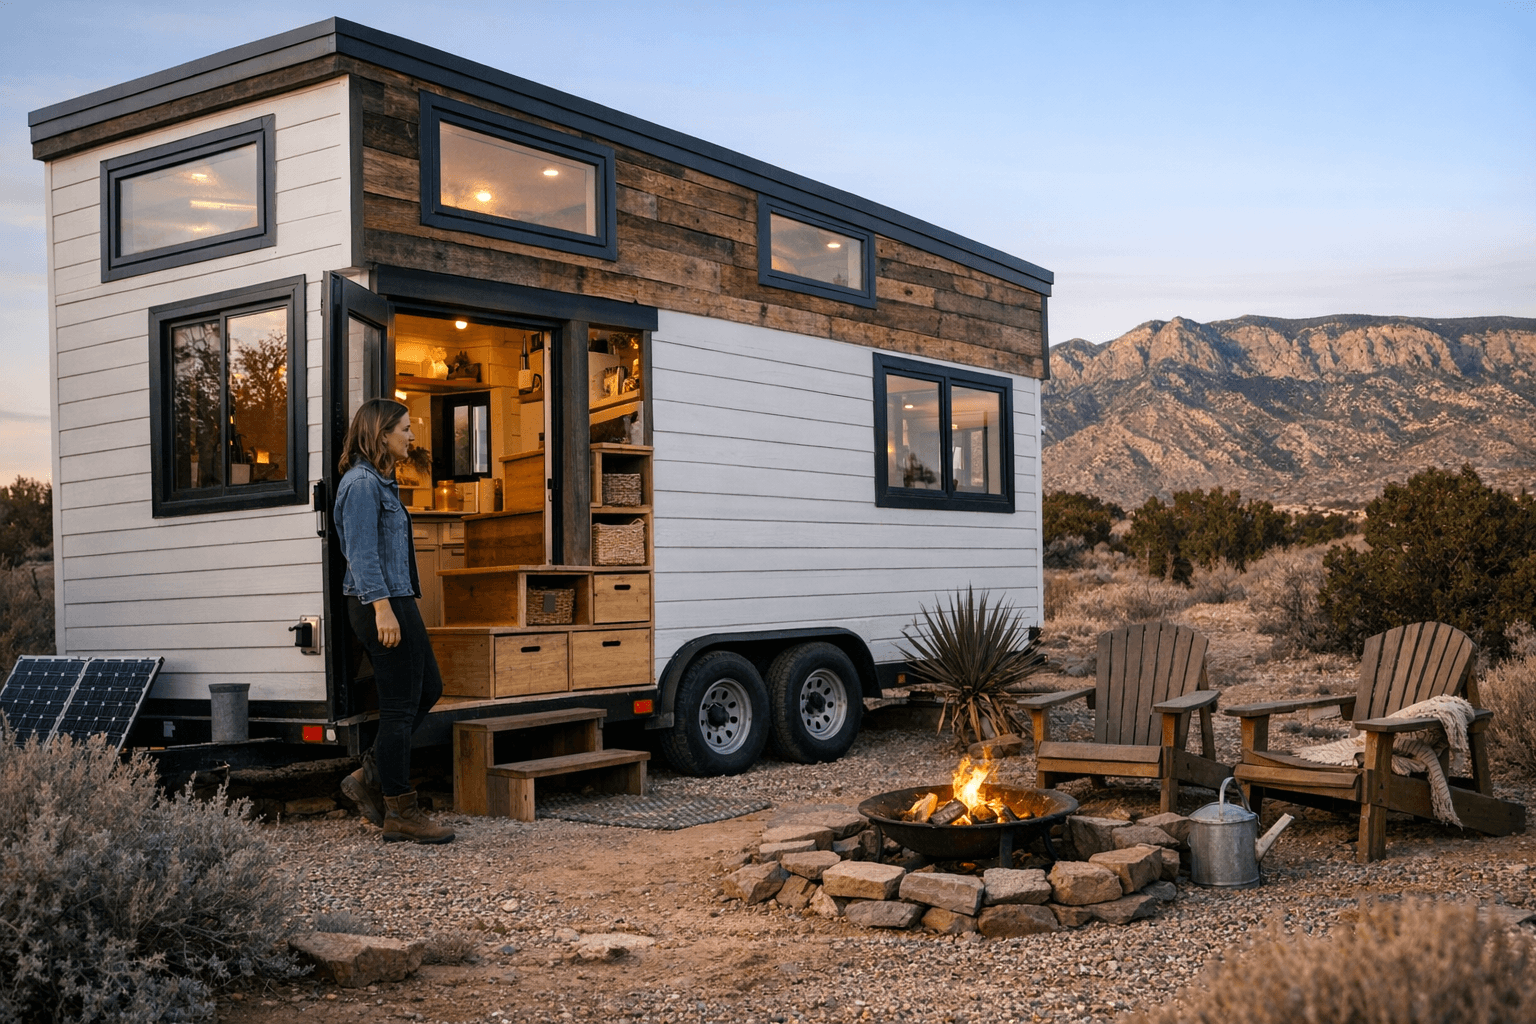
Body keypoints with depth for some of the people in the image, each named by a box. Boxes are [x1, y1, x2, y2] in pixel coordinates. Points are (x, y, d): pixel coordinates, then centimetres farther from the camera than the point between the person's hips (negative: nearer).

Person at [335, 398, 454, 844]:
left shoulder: (381, 481, 17)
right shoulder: (362, 482, -13)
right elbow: (362, 552, -20)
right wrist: (382, 608, -26)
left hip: (397, 601, 10)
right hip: (381, 604, -10)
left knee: (428, 689, 15)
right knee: (400, 703, -4)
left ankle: (368, 777, 19)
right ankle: (400, 813, 5)